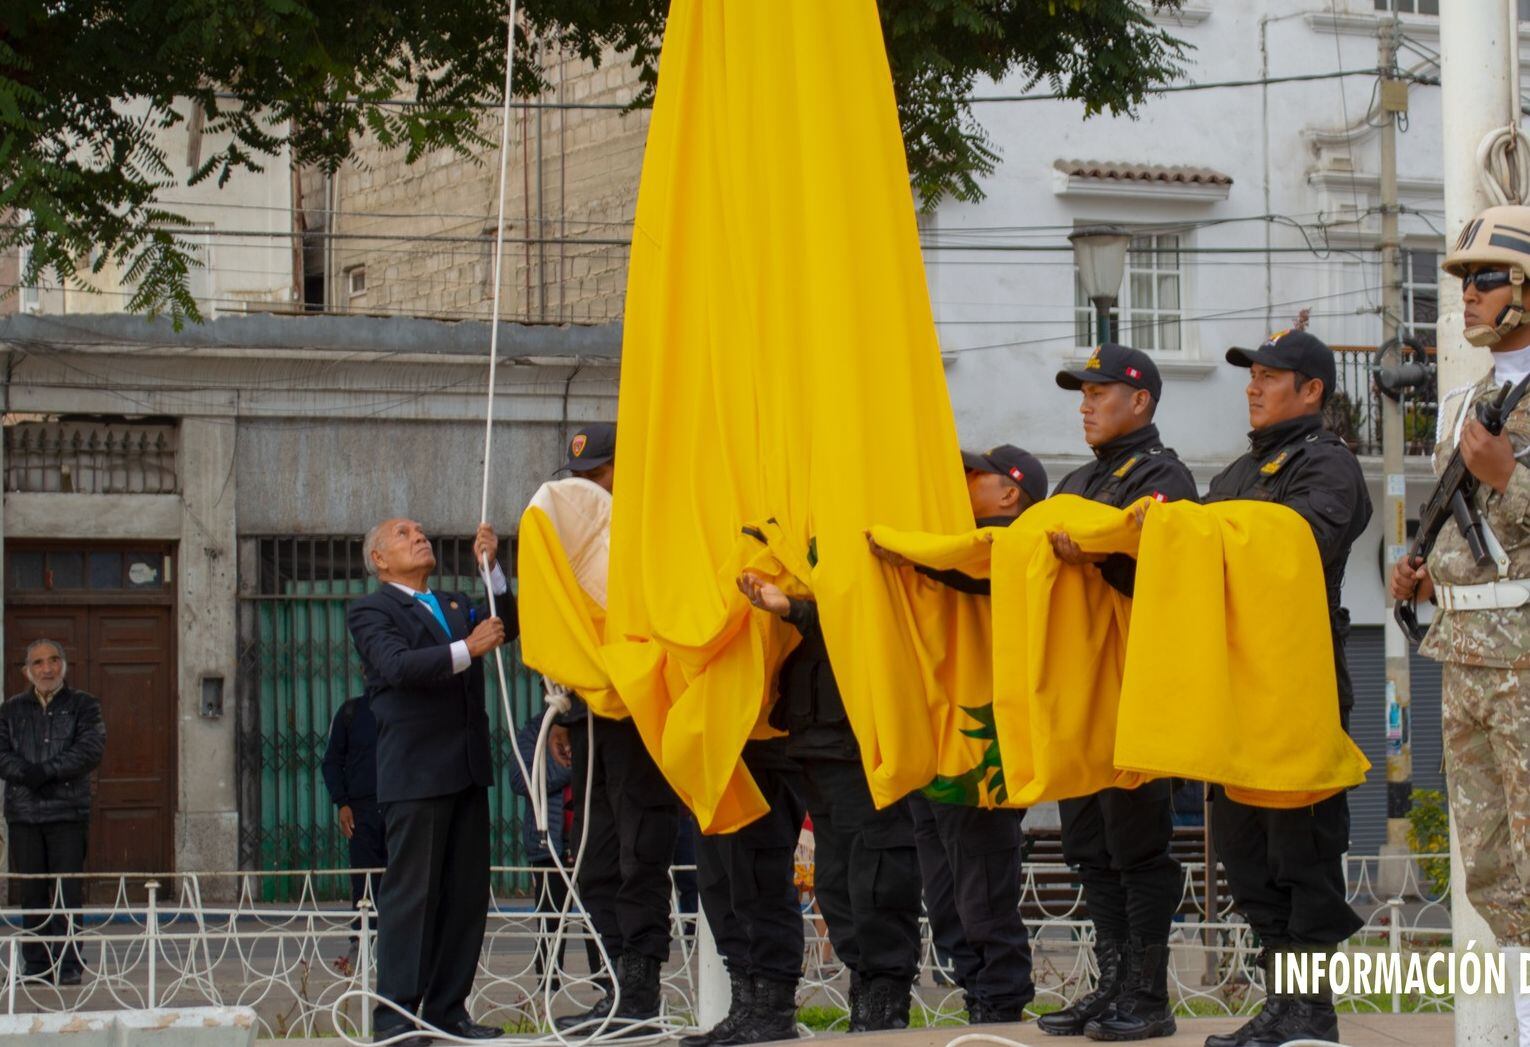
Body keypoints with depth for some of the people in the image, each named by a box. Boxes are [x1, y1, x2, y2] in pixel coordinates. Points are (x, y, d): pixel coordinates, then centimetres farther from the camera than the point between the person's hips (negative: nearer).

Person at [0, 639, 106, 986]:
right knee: (31, 892, 3)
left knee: (67, 890, -6)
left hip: (68, 813, -2)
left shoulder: (83, 706, 7)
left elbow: (91, 749, -7)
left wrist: (46, 770, -14)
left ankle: (68, 963, -3)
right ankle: (36, 962, 9)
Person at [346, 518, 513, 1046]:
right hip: (415, 773, -7)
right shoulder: (371, 610, 0)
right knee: (412, 893, -8)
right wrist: (467, 649, -25)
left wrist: (491, 568, 0)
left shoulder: (456, 605, 23)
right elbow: (398, 665, -17)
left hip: (467, 771, 7)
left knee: (467, 893, 6)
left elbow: (507, 627, 10)